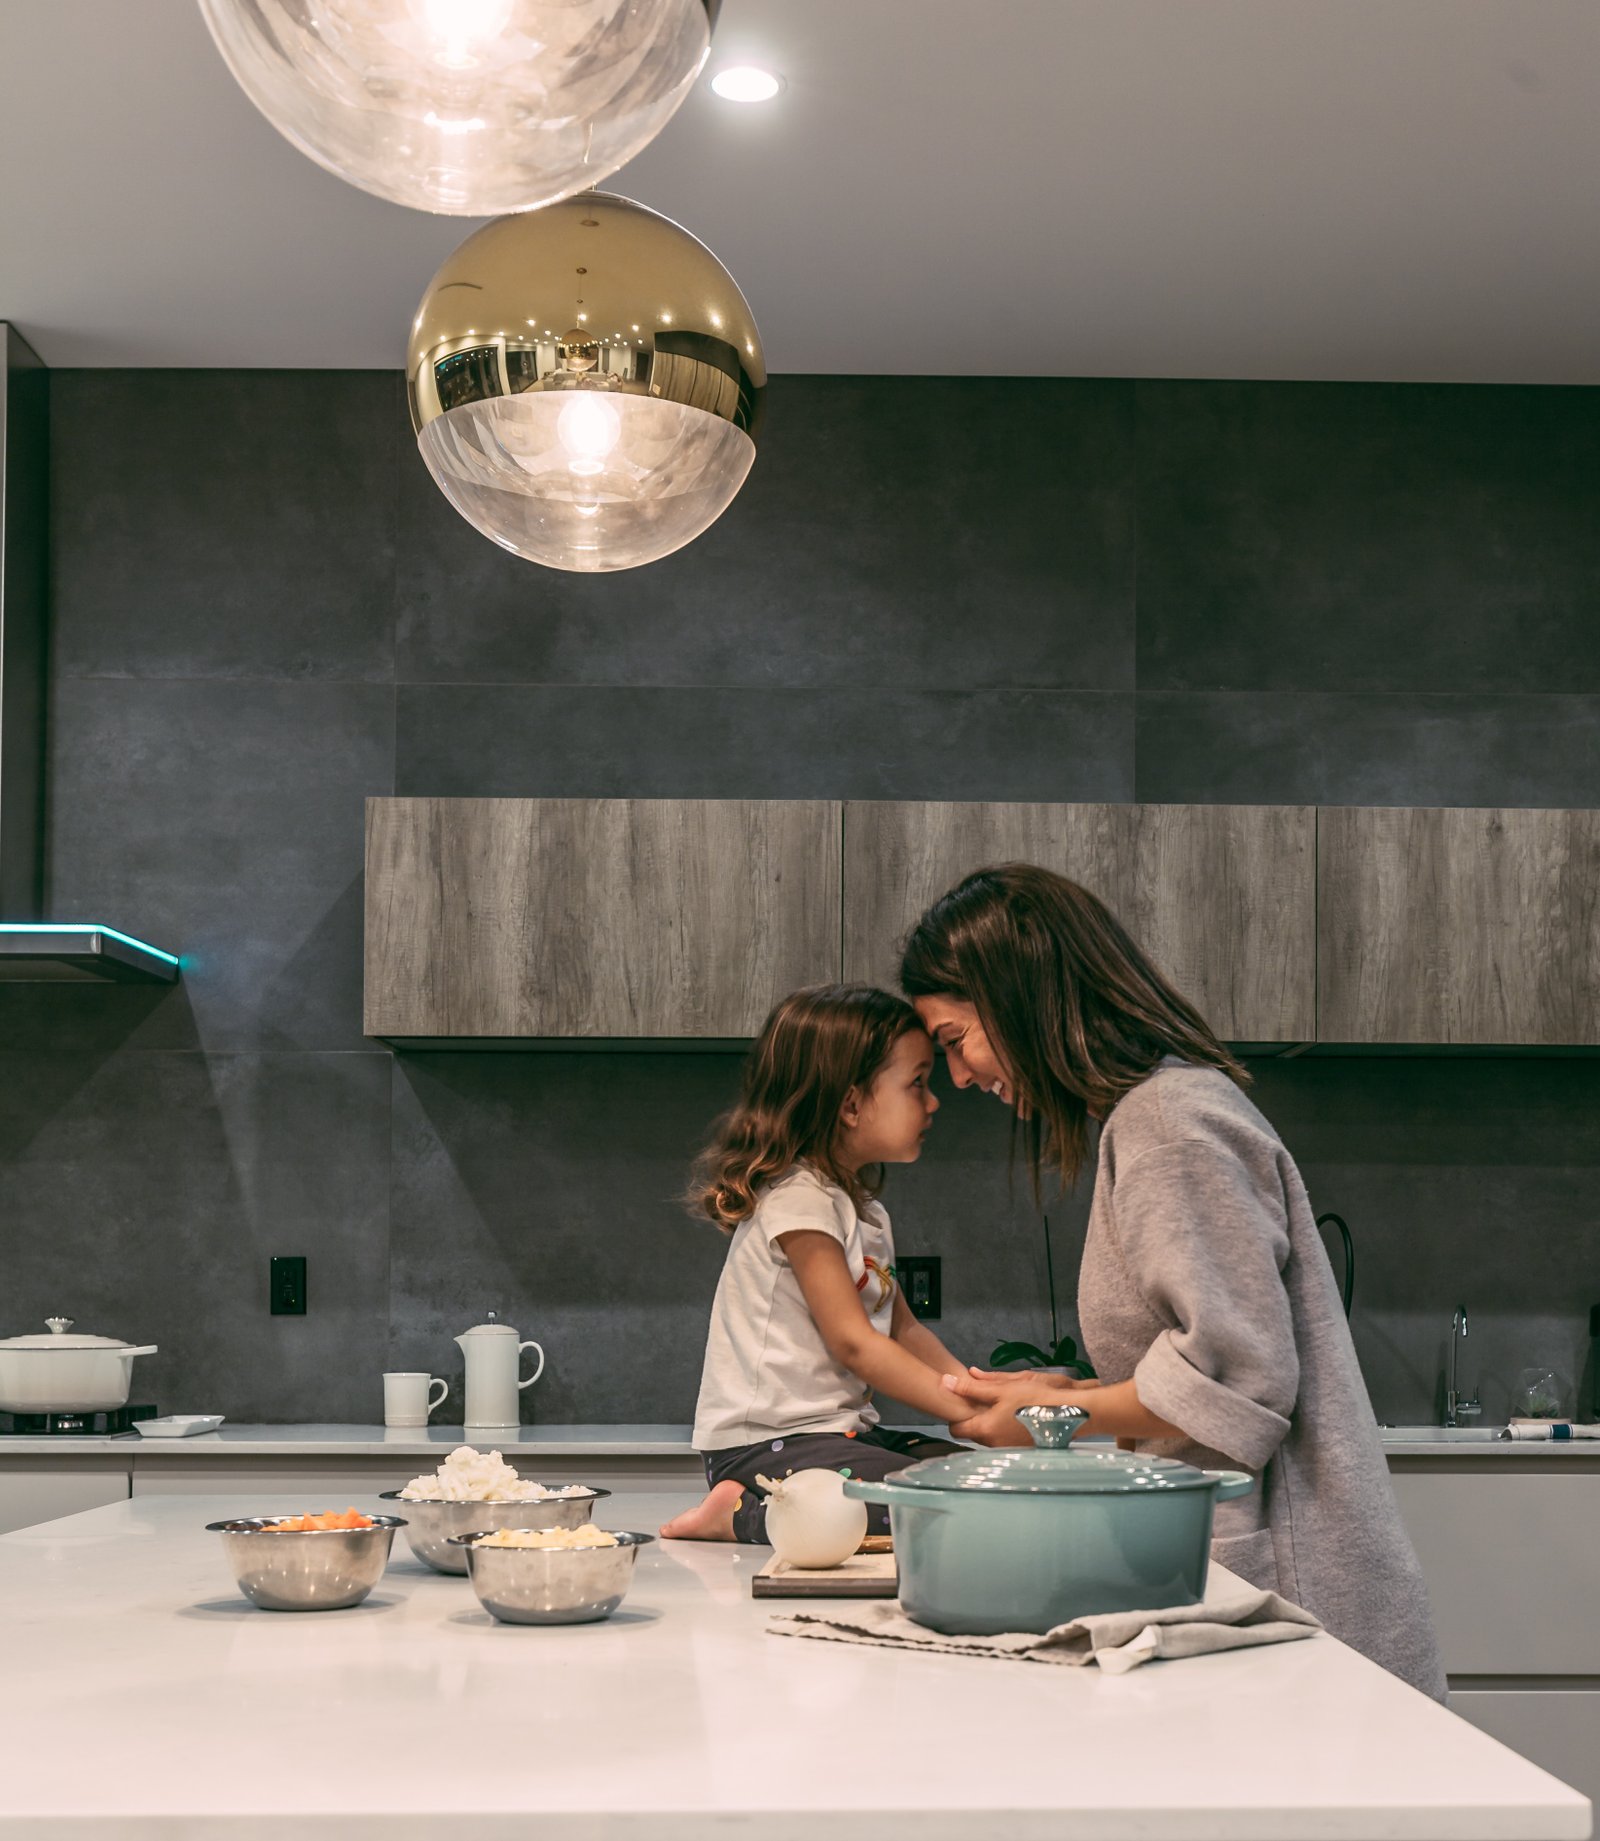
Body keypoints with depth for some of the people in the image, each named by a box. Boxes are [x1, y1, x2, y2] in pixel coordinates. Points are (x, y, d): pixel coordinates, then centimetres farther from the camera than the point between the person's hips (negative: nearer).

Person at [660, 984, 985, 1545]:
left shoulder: (866, 1211, 19)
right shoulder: (799, 1199, -13)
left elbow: (903, 1329, 24)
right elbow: (852, 1343, -16)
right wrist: (968, 1411, -13)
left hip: (845, 1432, 10)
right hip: (768, 1444, -10)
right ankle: (744, 1514, -13)